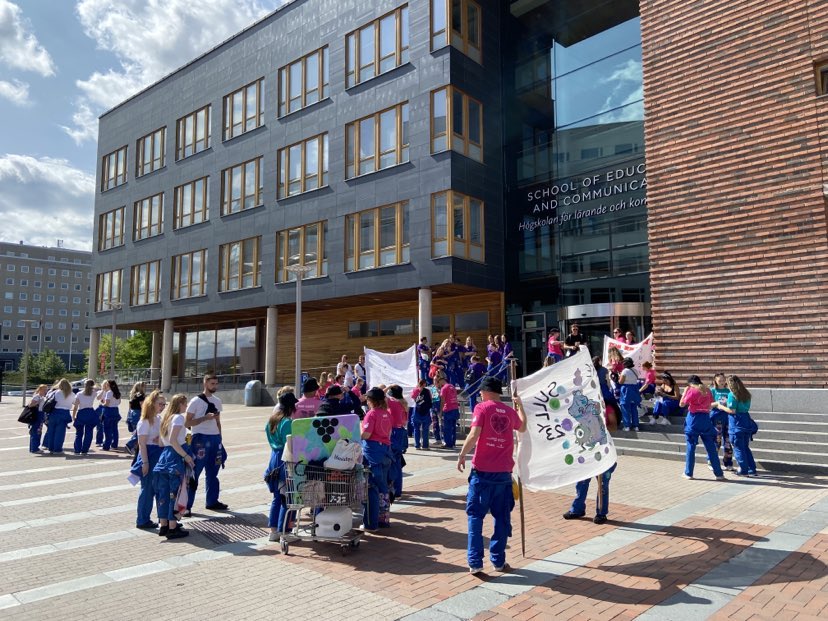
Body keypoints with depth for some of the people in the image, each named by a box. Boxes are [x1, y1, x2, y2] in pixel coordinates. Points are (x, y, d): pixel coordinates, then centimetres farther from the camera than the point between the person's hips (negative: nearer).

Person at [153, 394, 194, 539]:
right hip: (176, 457, -9)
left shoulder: (166, 418, 14)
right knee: (175, 493, -2)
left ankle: (163, 525, 21)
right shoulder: (179, 417, -11)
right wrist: (186, 455, -19)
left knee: (164, 492, 13)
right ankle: (172, 528, 3)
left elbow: (161, 442, 14)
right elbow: (173, 440, -22)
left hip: (164, 456, 9)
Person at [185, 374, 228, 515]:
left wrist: (219, 438, 14)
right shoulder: (196, 401, -6)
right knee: (194, 472, -5)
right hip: (200, 438, -6)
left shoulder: (217, 401, 12)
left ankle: (212, 501, 25)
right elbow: (188, 422, -9)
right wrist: (205, 417, -19)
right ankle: (187, 505, 1)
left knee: (213, 471, 14)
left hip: (215, 438, 6)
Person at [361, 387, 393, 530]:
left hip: (372, 451, -7)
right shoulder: (387, 413, 9)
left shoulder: (371, 413, -11)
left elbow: (365, 435, -16)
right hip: (386, 449, 7)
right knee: (383, 486, 15)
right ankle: (383, 519, 22)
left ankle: (371, 523, 4)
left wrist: (359, 426, 1)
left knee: (371, 487, 0)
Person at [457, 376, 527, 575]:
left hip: (482, 471, -3)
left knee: (475, 515, 7)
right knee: (502, 517, 14)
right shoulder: (510, 411, 8)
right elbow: (522, 428, 29)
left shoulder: (482, 408, -6)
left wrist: (462, 455, -6)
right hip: (504, 472, 3)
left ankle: (475, 562, 4)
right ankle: (498, 560, 20)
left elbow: (474, 434, -18)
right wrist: (520, 405, 41)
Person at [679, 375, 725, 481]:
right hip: (706, 419, 4)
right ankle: (719, 474, 8)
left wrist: (685, 392, 2)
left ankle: (688, 473, 8)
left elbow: (681, 404, -6)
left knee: (691, 447, 3)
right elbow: (711, 404, 12)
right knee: (711, 447, 7)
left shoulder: (692, 391, -8)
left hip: (693, 419, -4)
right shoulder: (707, 390, 7)